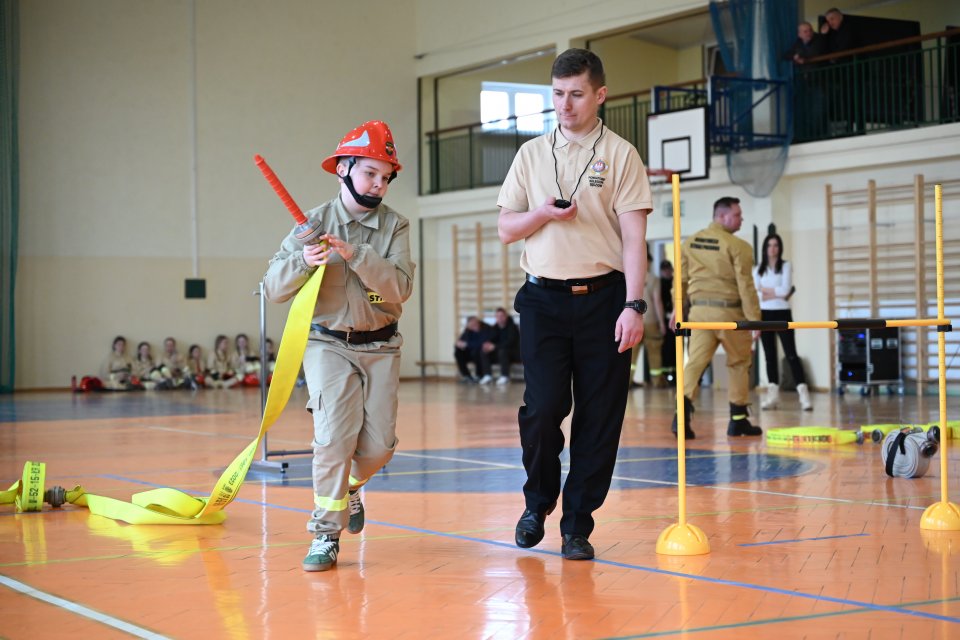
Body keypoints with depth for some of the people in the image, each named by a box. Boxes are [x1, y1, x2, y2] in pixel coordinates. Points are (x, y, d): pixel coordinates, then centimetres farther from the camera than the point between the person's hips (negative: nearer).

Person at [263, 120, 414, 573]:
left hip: (381, 348, 2)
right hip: (328, 345, -2)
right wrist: (303, 261, -28)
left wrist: (354, 255, -26)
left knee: (379, 445, 2)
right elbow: (274, 289, -8)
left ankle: (350, 486, 36)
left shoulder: (394, 226, 0)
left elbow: (401, 287, -14)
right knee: (334, 437, -16)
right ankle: (326, 533, -4)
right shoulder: (314, 223, -4)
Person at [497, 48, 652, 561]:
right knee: (542, 407, -8)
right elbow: (505, 229, 14)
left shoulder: (620, 155, 3)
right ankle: (538, 502, 17)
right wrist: (541, 214, -7)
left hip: (601, 297, -1)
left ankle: (577, 525, 10)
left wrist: (634, 305, -11)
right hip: (543, 297, 2)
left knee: (599, 416, -1)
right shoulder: (532, 154, 12)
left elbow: (633, 236, -2)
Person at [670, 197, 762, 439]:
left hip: (699, 310, 4)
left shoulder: (690, 243, 7)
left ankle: (683, 413, -20)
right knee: (738, 364, 12)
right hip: (728, 311, -4)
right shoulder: (737, 246, -9)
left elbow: (681, 280, 10)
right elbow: (745, 286, -12)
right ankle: (738, 420, 18)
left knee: (695, 361, -1)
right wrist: (754, 319, -8)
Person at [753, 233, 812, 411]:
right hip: (764, 315, 4)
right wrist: (777, 293, -10)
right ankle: (773, 395, 10)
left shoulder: (785, 266, 2)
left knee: (791, 354, -11)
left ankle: (804, 394, -16)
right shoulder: (758, 269, 9)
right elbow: (755, 292, -4)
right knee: (769, 355, 6)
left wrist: (765, 290, -5)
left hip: (782, 314, -3)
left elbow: (785, 290, -10)